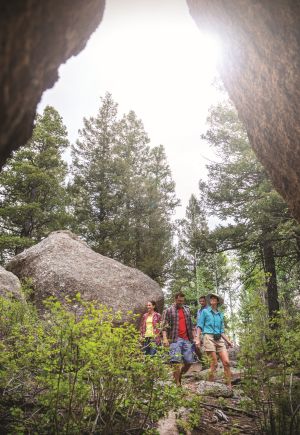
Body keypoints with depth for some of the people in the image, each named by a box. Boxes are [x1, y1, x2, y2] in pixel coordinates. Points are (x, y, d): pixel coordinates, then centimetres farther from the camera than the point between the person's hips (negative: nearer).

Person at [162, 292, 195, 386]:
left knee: (189, 361, 3)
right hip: (175, 339, -5)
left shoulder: (187, 310, 17)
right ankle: (177, 383, 2)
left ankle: (179, 376, 26)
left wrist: (192, 336, 17)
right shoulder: (168, 311, 2)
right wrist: (165, 338, -17)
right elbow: (164, 326, -5)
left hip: (186, 339, 5)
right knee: (176, 362, -10)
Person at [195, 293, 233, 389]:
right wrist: (198, 339, -9)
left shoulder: (220, 315, 20)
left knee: (226, 362, -7)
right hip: (209, 338, -4)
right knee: (214, 363, -8)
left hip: (219, 339, 4)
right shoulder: (205, 311, 8)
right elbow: (199, 326, 2)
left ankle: (229, 385, -1)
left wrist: (228, 341, 11)